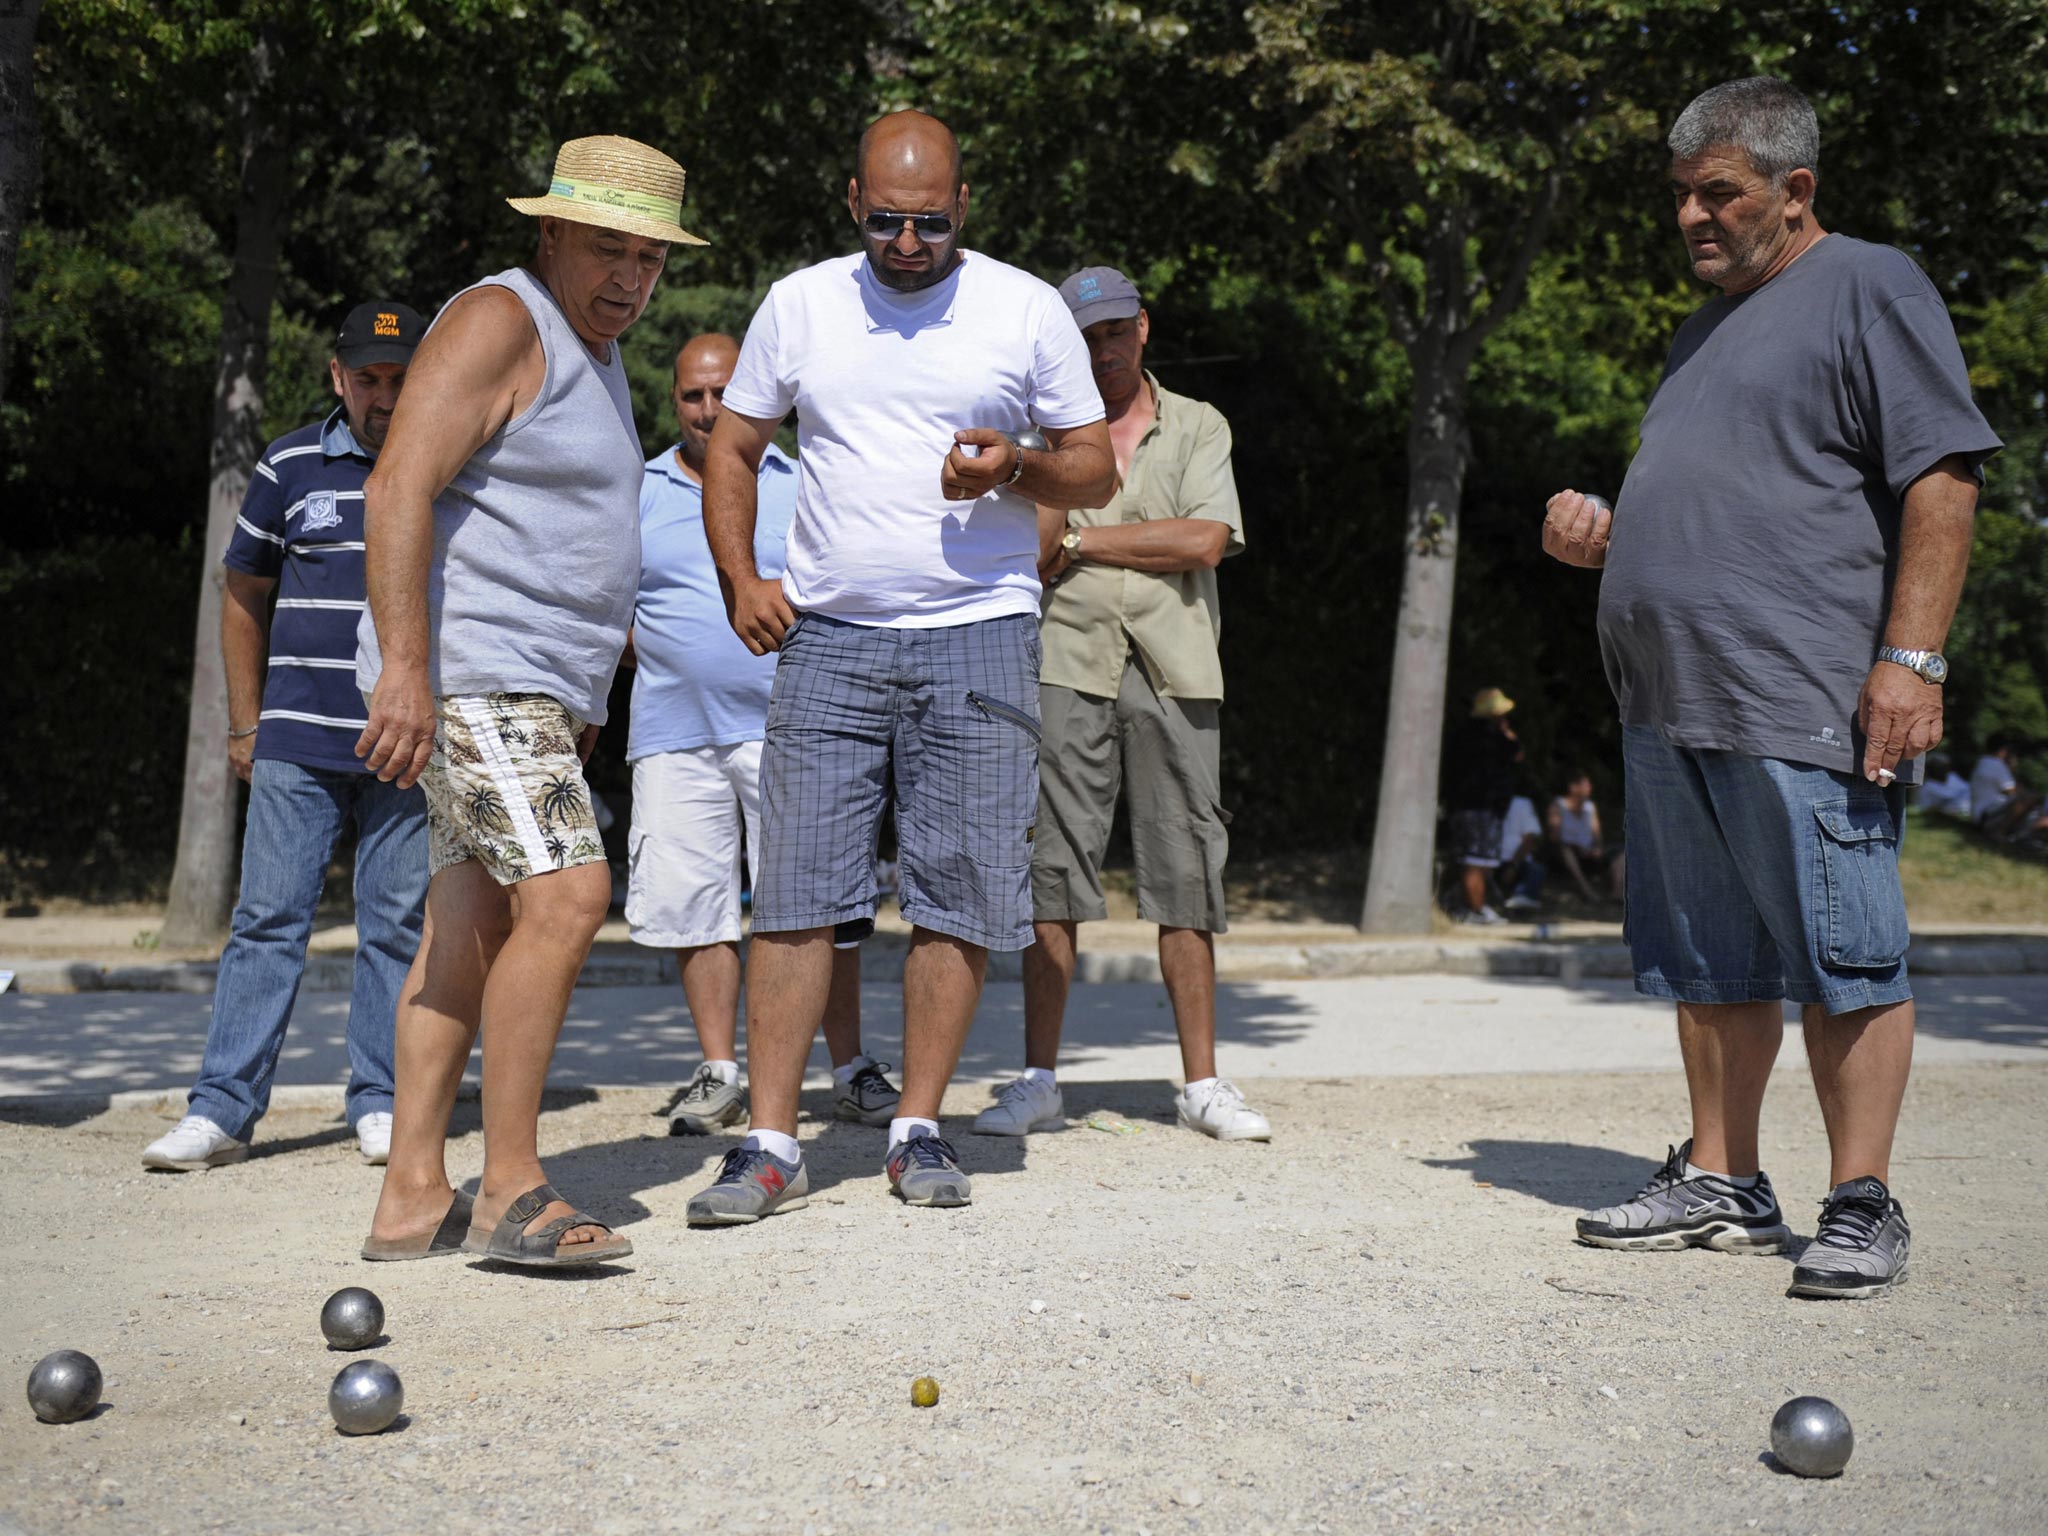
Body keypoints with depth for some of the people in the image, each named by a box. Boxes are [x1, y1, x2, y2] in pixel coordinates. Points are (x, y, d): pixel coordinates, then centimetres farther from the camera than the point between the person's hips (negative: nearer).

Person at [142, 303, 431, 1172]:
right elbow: (244, 599, 14)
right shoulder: (290, 467, 6)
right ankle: (222, 1108, 0)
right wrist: (245, 723, 10)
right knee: (268, 918, -2)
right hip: (297, 742, 0)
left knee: (396, 924, 5)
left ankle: (379, 1102, 13)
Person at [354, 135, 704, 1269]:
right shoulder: (500, 322, -9)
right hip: (468, 676, -10)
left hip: (533, 687, 10)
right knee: (565, 896, -18)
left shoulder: (593, 356, 21)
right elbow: (400, 487, -19)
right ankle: (510, 1189, -13)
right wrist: (404, 666, -27)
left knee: (472, 928, 7)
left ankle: (413, 1198, 10)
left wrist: (578, 699, 28)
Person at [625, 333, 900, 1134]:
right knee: (692, 904, 2)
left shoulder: (799, 487, 8)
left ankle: (850, 1068, 7)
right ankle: (719, 1074, 12)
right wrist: (661, 663, 4)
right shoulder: (638, 494, 11)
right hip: (674, 733, 2)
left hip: (787, 728, -2)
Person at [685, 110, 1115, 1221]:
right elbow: (734, 448, 15)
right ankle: (771, 1144, 0)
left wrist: (1016, 469, -14)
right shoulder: (799, 304, 8)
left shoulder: (1027, 310, 4)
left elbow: (1096, 468, 8)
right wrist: (741, 579, 1)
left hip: (978, 637, 0)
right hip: (826, 633, 1)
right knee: (797, 890, -4)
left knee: (957, 894, 0)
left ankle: (918, 1129, 11)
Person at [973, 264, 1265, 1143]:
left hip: (1174, 671, 0)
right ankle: (1039, 1082, 2)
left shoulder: (1199, 428, 13)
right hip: (1068, 663, 0)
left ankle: (1201, 1084, 6)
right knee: (1052, 871, -4)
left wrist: (1083, 542, -2)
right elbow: (1030, 552, 0)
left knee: (1186, 873, 0)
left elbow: (1205, 542, -3)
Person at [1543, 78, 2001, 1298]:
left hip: (1803, 707, -9)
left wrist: (1911, 657, -18)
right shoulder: (1714, 326, 25)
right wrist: (1604, 539, 13)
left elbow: (1944, 480, -9)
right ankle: (1722, 1184, 19)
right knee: (1711, 964, 11)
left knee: (1843, 960, -6)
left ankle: (1863, 1205, -1)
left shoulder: (1870, 287, 0)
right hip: (1673, 702, 9)